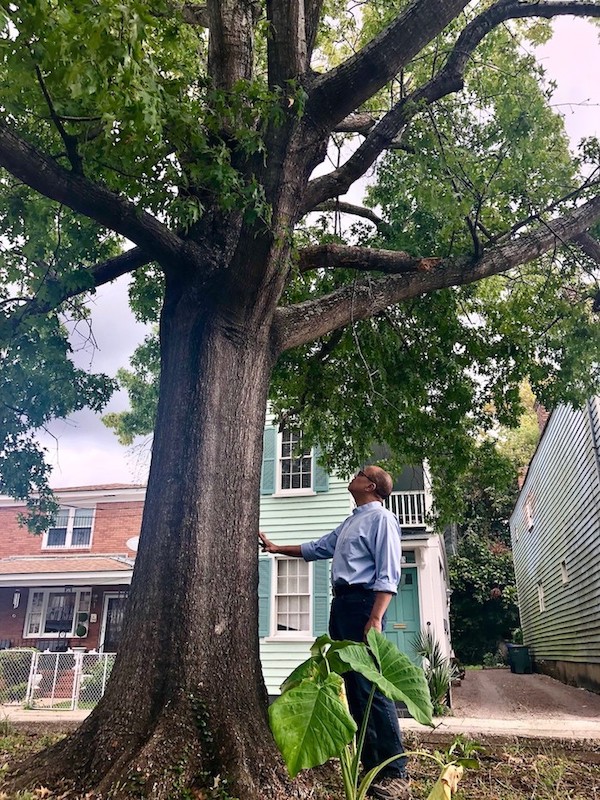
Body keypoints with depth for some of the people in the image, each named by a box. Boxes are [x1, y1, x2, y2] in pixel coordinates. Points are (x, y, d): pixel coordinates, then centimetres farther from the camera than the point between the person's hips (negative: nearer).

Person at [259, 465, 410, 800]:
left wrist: (376, 618, -24)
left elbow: (388, 574, -15)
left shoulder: (381, 518, -6)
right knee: (352, 686, 11)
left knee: (372, 687, -11)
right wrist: (277, 548, 33)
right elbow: (317, 548, 33)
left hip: (363, 602, -10)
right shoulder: (351, 523, 22)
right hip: (342, 603, 10)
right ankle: (372, 765, 19)